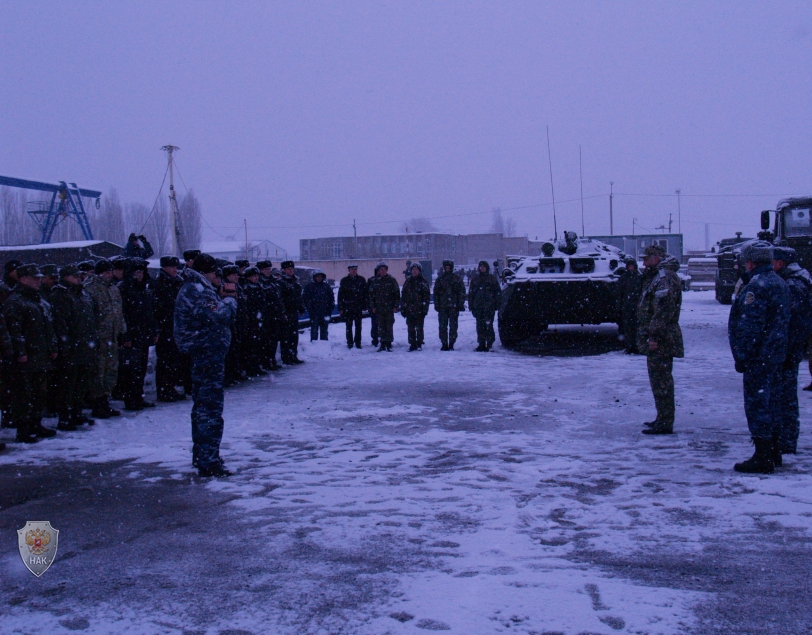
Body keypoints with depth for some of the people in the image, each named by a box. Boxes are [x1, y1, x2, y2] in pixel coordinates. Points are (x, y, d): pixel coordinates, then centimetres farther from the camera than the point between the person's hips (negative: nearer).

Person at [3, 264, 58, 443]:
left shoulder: (40, 301, 19)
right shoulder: (14, 302, -10)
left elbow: (49, 326, 24)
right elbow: (13, 329, -17)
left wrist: (53, 348, 17)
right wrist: (20, 352, -21)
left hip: (41, 358, 9)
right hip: (25, 360, -9)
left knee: (39, 393, 14)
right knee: (23, 395, -5)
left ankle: (36, 425, 25)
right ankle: (23, 430, -1)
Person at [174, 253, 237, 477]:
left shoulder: (195, 288, 17)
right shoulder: (196, 290, -16)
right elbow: (219, 315, -24)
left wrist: (221, 297, 3)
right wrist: (229, 299, -6)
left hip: (202, 352, 11)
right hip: (208, 351, -11)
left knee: (203, 404, 18)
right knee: (211, 408, -10)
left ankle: (201, 456, 29)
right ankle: (209, 463, -9)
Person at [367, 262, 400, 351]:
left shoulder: (392, 280, 1)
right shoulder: (375, 281, 7)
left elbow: (397, 294, 1)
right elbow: (371, 294, 10)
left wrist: (396, 306, -5)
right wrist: (372, 306, 3)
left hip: (389, 308, -2)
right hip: (379, 309, 2)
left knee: (389, 327, 0)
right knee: (381, 327, 4)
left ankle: (389, 344, 5)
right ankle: (383, 344, 10)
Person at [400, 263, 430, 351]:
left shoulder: (424, 282, 2)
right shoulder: (408, 281, 11)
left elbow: (427, 296, -2)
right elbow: (403, 295, 12)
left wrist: (425, 308, -9)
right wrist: (403, 308, 5)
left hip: (420, 309, -3)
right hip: (409, 309, 3)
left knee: (419, 327, 1)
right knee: (410, 328, 5)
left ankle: (419, 344, 8)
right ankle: (412, 344, 11)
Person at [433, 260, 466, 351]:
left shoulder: (457, 279, 4)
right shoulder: (439, 279, 10)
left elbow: (462, 292, 3)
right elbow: (436, 293, 11)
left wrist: (460, 304, -5)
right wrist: (437, 304, 2)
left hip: (454, 306, -2)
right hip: (442, 306, 2)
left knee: (453, 326, -1)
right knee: (442, 326, 1)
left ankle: (451, 344, 5)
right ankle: (444, 344, 6)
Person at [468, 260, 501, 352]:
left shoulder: (492, 278, 7)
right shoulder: (474, 278, 14)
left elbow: (498, 293, 7)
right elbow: (470, 293, 16)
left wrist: (497, 305, -1)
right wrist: (471, 305, 8)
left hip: (489, 306, -3)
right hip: (478, 306, 3)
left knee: (488, 324, -11)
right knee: (480, 326, 4)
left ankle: (489, 342, -4)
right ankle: (481, 344, 9)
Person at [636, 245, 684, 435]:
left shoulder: (665, 278, -16)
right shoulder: (657, 276, 19)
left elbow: (663, 310, -25)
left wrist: (654, 335, -26)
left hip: (661, 341, -11)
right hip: (657, 340, 11)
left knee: (661, 379, -8)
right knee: (659, 378, 18)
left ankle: (664, 423, -5)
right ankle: (663, 418, 27)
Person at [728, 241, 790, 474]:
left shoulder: (756, 286, -18)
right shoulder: (779, 283, 13)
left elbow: (749, 326, -22)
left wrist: (741, 356, -16)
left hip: (758, 358, -10)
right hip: (776, 356, 10)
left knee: (757, 405, -5)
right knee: (771, 404, 16)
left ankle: (762, 459, -3)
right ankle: (772, 454, 24)